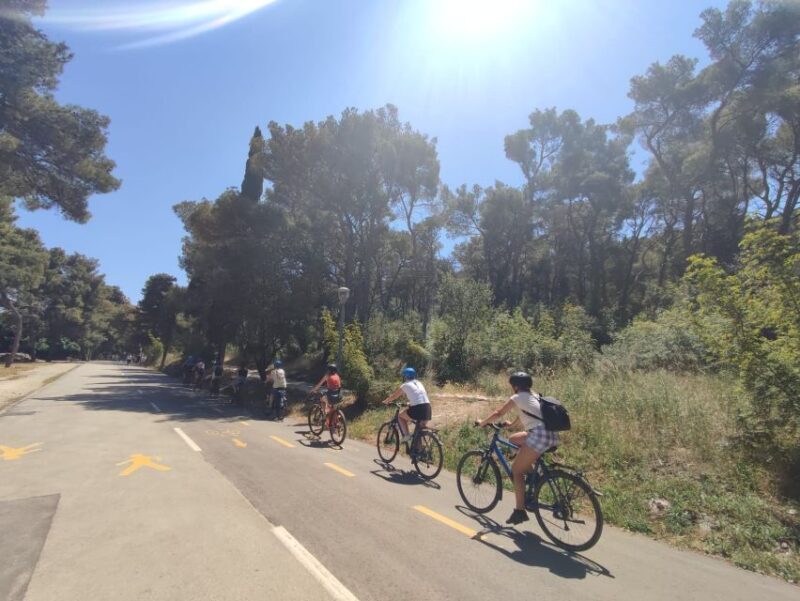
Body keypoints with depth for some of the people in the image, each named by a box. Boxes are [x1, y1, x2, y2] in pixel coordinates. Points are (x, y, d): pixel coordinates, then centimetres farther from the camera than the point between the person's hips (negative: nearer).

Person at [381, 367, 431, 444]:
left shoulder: (405, 385, 7)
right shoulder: (419, 383, 22)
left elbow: (394, 396, 17)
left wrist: (385, 401, 35)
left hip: (417, 409, -6)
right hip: (427, 408, 6)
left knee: (400, 416, 17)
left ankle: (407, 435, 6)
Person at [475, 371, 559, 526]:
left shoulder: (518, 397, -1)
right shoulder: (534, 396, 21)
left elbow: (498, 413, 3)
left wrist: (482, 423, 17)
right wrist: (511, 424, 49)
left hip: (540, 435, -9)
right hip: (551, 434, 9)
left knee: (516, 470, 3)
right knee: (513, 439, 25)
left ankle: (520, 511, 5)